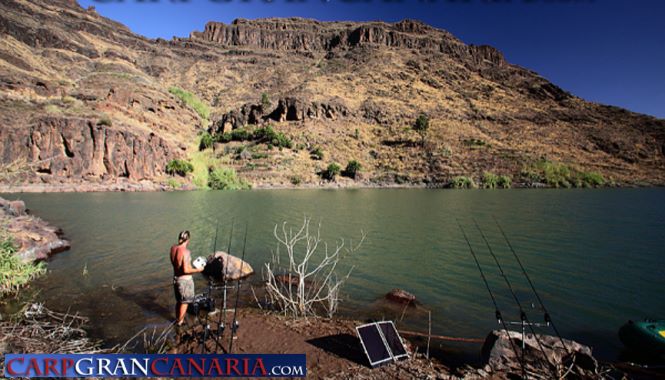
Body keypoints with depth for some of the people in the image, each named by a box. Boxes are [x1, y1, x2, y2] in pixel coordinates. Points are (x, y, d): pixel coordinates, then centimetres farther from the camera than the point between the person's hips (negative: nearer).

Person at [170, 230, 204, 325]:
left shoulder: (173, 248, -4)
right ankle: (180, 321, 27)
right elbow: (186, 270, -28)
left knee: (178, 301, 25)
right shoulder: (185, 251, -27)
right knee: (185, 302, 14)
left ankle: (177, 319, 41)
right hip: (185, 280, -7)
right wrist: (198, 270, -14)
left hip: (176, 278, 7)